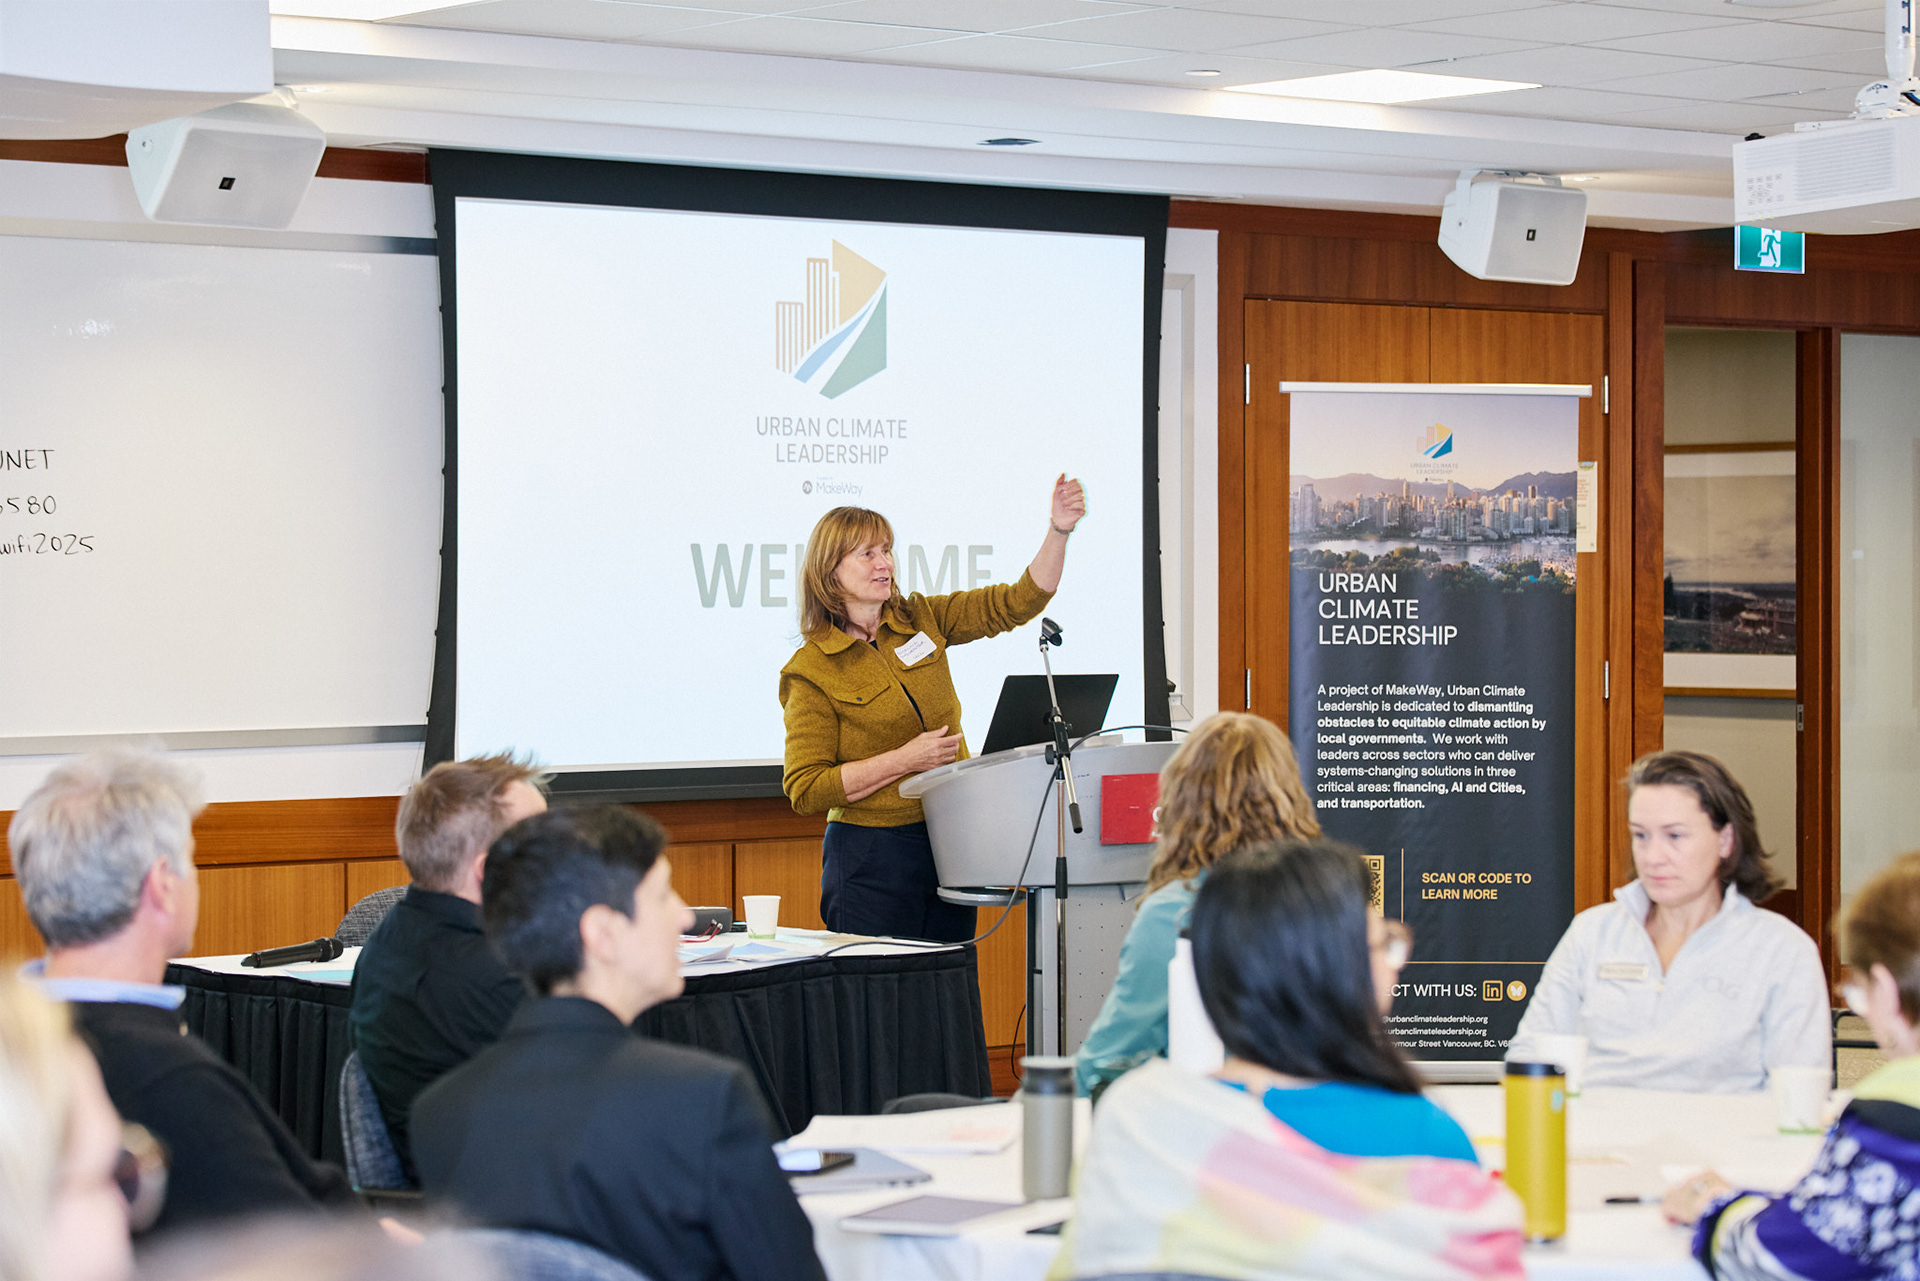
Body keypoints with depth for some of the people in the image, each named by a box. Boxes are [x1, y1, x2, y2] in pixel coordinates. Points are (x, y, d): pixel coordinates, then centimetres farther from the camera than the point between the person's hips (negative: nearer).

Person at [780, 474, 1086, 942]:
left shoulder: (920, 620, 8)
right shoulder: (812, 670, -8)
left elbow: (1019, 602, 6)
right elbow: (805, 791, -12)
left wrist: (1058, 531, -8)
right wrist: (905, 759, -16)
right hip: (873, 856, -5)